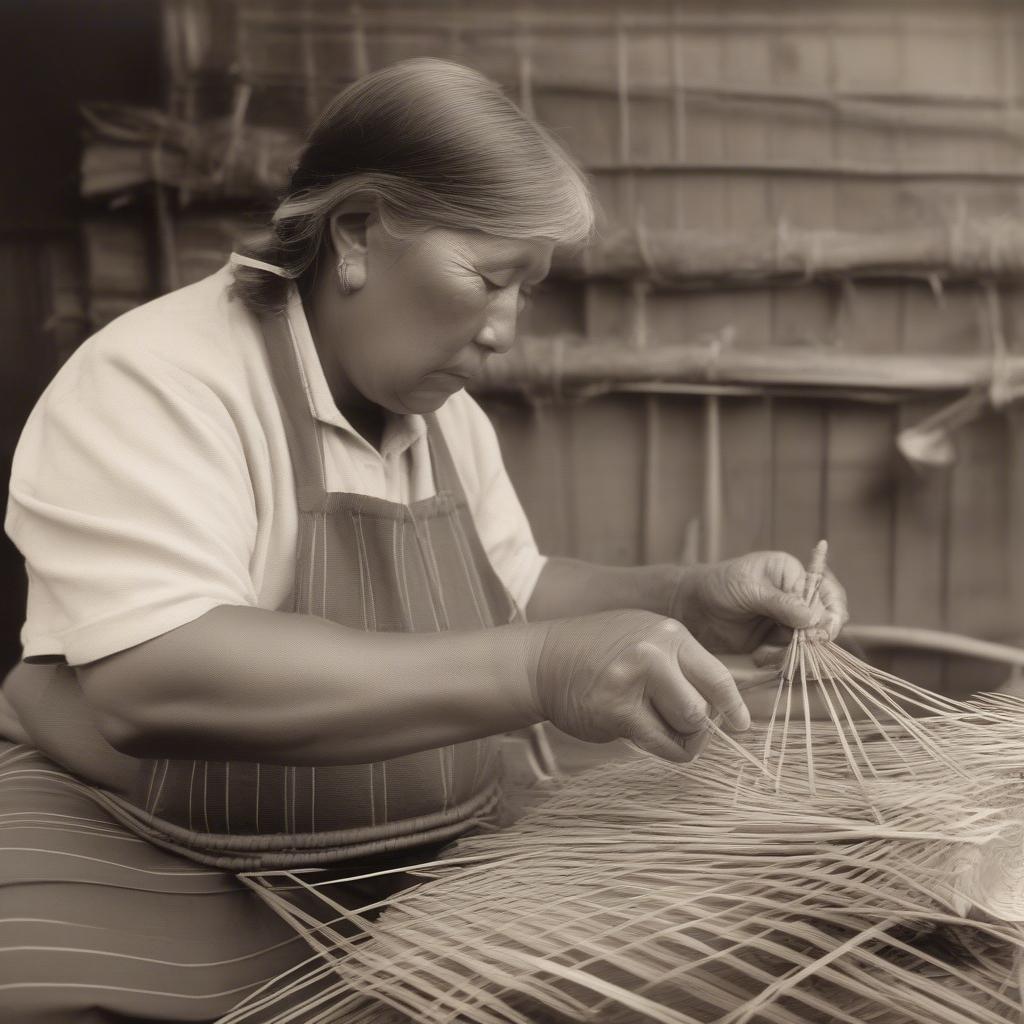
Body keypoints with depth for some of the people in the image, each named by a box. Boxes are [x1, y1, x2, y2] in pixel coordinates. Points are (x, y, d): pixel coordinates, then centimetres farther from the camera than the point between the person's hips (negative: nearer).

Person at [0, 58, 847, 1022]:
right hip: (144, 884, -6)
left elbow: (513, 595, 16)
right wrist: (535, 671, -37)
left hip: (421, 879, 7)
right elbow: (152, 684, -33)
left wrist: (691, 600, -1)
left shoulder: (444, 413, 5)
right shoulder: (154, 382, -19)